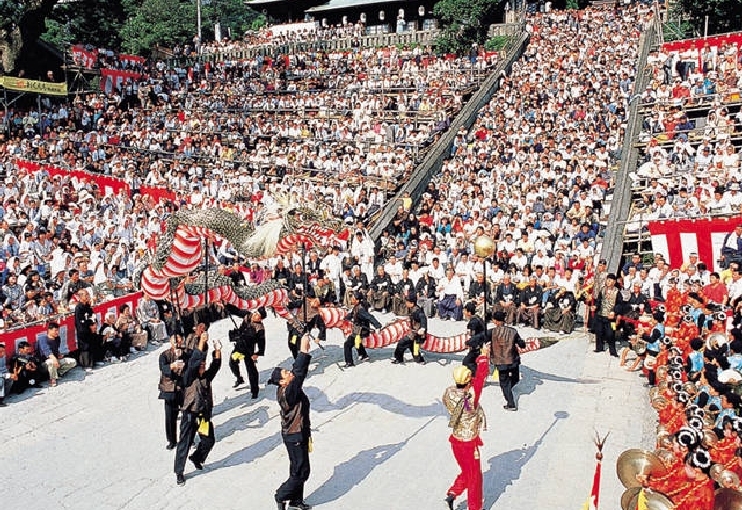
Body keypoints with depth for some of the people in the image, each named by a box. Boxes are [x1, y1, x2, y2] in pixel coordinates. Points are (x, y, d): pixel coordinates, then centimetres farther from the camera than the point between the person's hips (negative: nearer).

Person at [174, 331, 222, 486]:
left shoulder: (207, 377, 4)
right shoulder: (189, 377, -13)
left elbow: (215, 366, -9)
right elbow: (192, 363, -28)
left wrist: (217, 351, -26)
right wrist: (201, 343, -36)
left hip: (204, 414, 6)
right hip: (190, 414, -6)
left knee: (209, 441, 15)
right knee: (185, 443, 2)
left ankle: (196, 458, 42)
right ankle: (179, 472, 16)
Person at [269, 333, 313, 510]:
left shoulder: (289, 389, 1)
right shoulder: (286, 393, -25)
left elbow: (298, 371, 3)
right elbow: (299, 374, -34)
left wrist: (304, 351, -8)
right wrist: (304, 351, -36)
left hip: (299, 434, 10)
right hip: (295, 437, -10)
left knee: (298, 470, 18)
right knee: (301, 472, 0)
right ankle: (281, 496, 14)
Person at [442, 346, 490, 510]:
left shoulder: (449, 393, -12)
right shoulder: (471, 397, -29)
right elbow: (480, 377, -23)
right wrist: (483, 357, -10)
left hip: (456, 440, 6)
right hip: (469, 443, -6)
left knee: (466, 472, 27)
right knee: (474, 476, 14)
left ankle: (452, 494, 19)